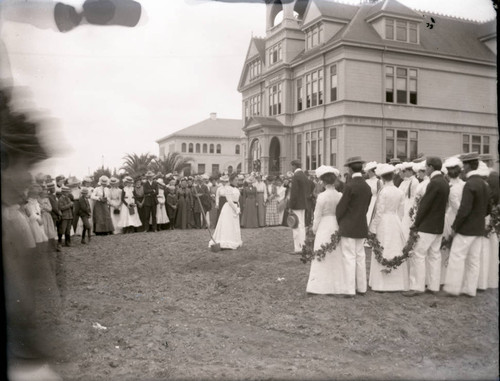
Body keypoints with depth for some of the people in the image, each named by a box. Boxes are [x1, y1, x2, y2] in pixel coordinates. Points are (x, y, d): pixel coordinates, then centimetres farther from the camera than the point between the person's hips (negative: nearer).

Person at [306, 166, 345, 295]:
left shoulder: (322, 196, -14)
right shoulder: (340, 196, -3)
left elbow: (317, 216, -9)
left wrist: (314, 230, 5)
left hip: (324, 227, -4)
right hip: (337, 227, 4)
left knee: (322, 257, 5)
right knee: (336, 257, 14)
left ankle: (321, 285, 9)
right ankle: (337, 284, 21)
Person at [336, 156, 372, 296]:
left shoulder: (349, 186, -16)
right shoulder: (367, 187, 6)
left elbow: (341, 207, -13)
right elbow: (366, 207, 10)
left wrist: (338, 222, 3)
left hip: (348, 227, -7)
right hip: (362, 227, 7)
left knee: (349, 258, -1)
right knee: (360, 257, 14)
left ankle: (350, 290, 2)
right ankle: (361, 288, 21)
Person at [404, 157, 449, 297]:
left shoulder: (434, 183, -19)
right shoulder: (444, 183, 10)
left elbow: (425, 205, -18)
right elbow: (440, 205, 12)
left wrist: (416, 223, -7)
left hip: (427, 226, -9)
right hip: (439, 226, 9)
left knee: (418, 255, -4)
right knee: (434, 255, 13)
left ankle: (417, 287, -1)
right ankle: (434, 286, 19)